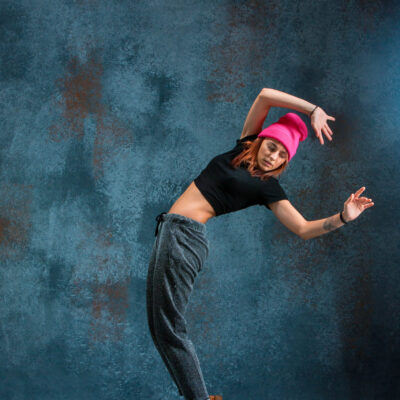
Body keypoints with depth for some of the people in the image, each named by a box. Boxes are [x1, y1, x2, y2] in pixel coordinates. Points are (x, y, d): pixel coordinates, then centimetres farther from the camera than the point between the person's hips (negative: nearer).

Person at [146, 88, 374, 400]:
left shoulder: (268, 187, -2)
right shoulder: (245, 147, 13)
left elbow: (304, 229, -4)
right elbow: (265, 95, 9)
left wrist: (343, 218, -17)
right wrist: (312, 109, 8)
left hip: (184, 235, -7)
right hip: (171, 232, 7)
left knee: (168, 328, -11)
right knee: (163, 327, 7)